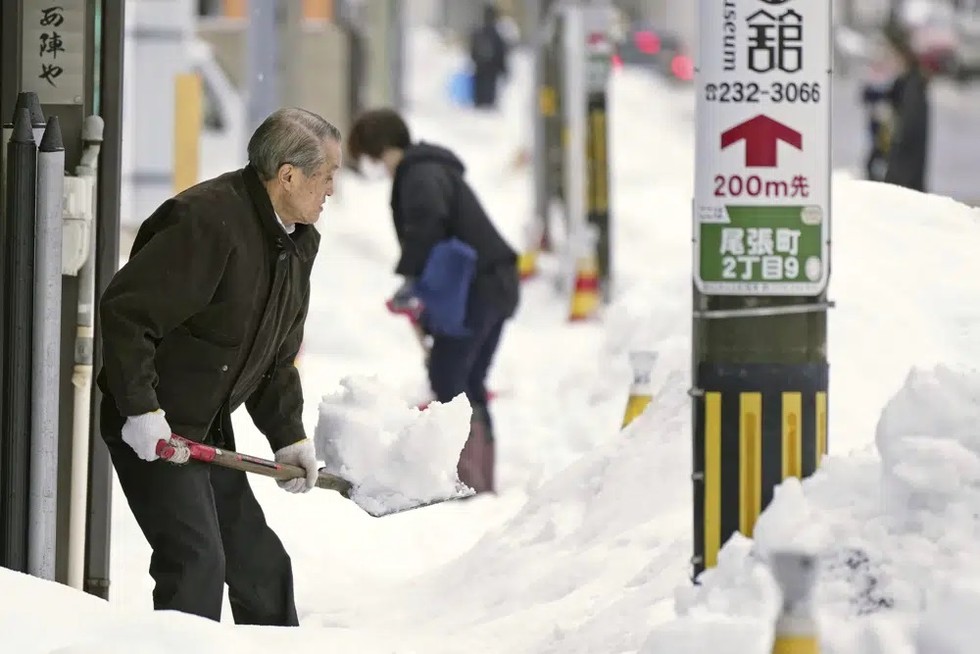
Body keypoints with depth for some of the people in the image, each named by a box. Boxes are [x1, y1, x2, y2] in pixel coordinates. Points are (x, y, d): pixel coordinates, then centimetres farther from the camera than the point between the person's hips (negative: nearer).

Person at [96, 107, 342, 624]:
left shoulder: (299, 242, 9)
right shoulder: (207, 222, -23)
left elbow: (276, 357, 18)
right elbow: (125, 311, -27)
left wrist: (288, 436, 10)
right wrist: (141, 408, -29)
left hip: (209, 432, 9)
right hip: (151, 428, -9)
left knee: (261, 564, 13)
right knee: (196, 562, -17)